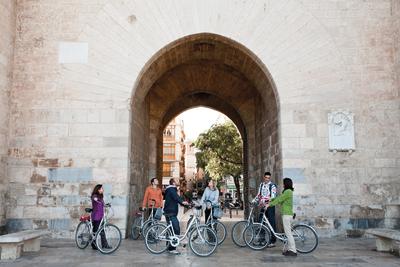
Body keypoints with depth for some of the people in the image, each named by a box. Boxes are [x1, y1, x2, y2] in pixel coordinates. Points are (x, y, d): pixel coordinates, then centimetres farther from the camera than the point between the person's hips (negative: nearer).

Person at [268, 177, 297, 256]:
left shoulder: (288, 192, -15)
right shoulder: (288, 191, 16)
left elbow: (279, 200, -15)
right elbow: (279, 198, 21)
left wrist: (269, 205, -9)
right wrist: (269, 200, 20)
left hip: (287, 214, -10)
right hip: (287, 214, 10)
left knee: (288, 233, -7)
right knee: (288, 233, 12)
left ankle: (293, 251, -4)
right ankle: (290, 249, 17)